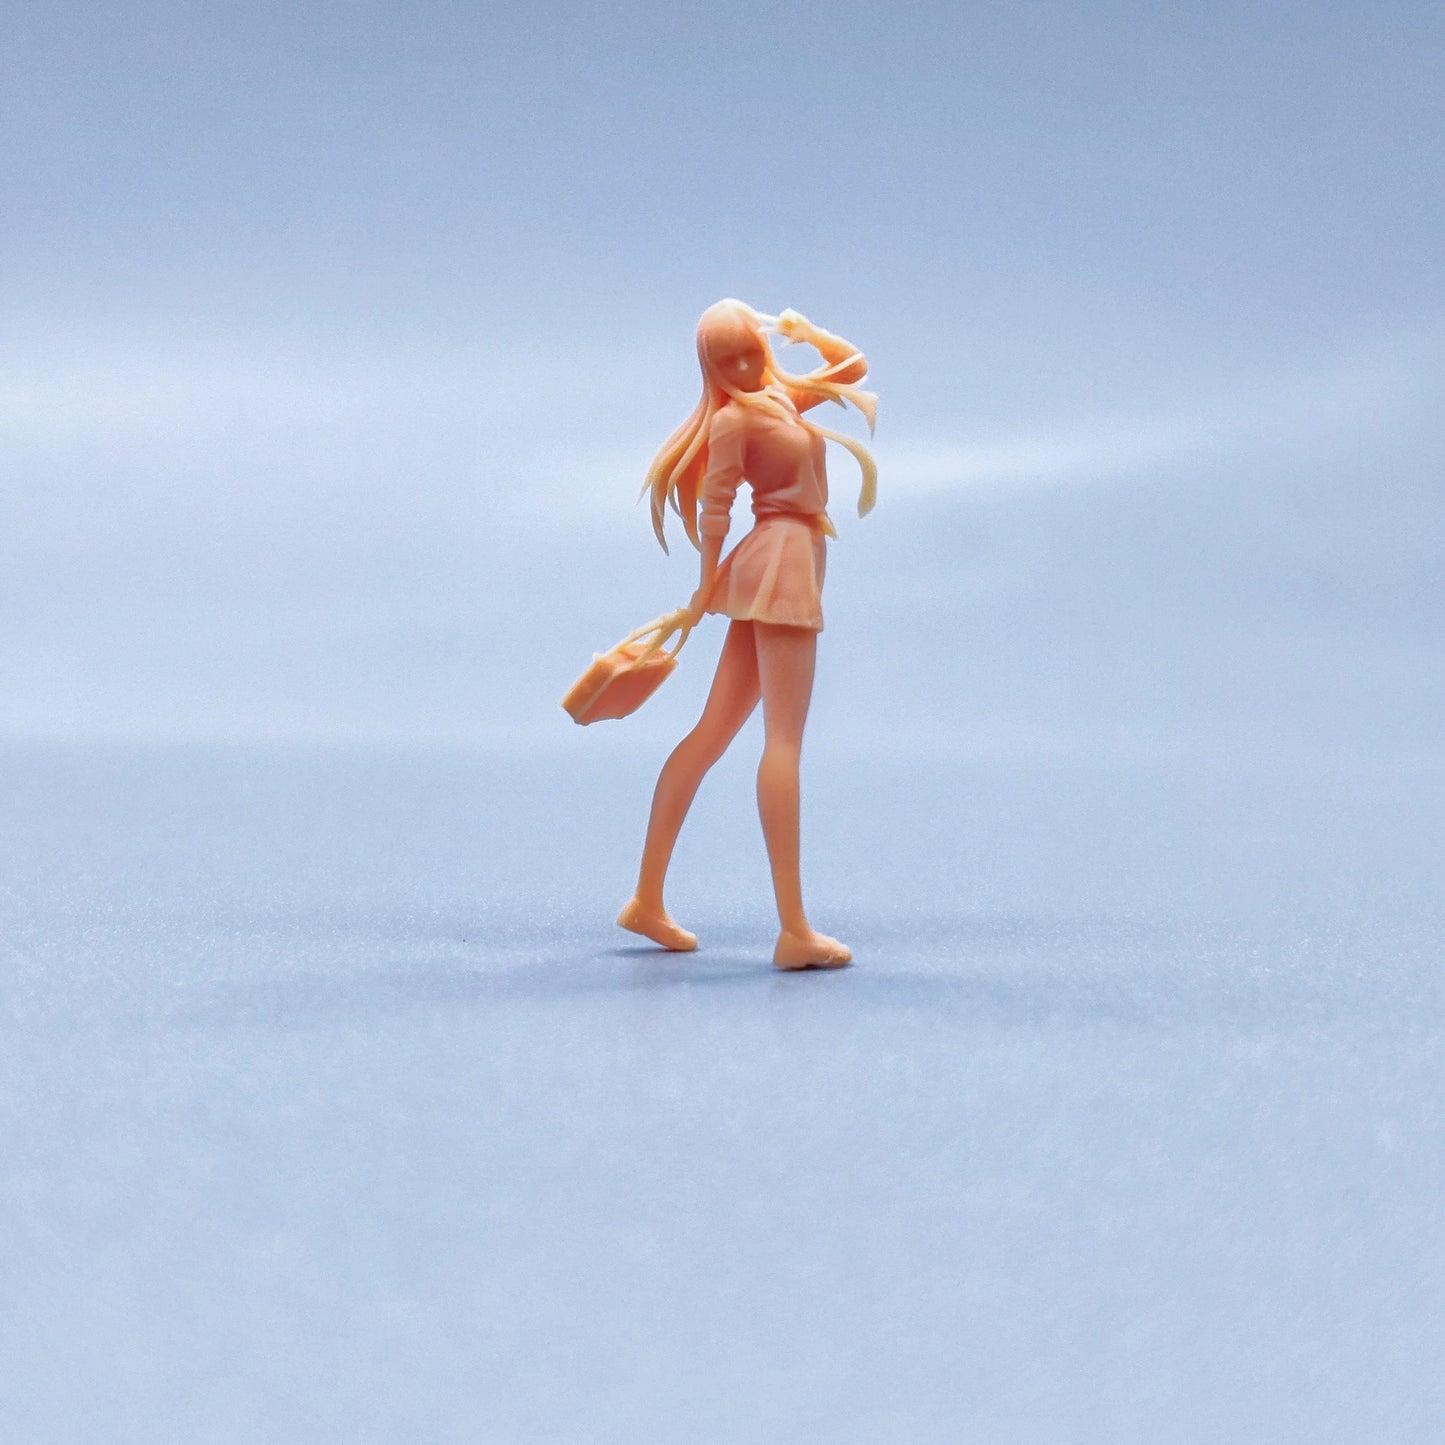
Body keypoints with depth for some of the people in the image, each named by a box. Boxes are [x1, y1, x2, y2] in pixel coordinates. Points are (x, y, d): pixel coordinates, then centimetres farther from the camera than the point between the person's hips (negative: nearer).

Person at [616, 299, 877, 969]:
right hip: (780, 561, -9)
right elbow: (714, 508, -6)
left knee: (712, 733, 8)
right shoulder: (732, 417, -7)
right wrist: (706, 589, -3)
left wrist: (801, 329, 17)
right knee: (784, 738, -15)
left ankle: (648, 900, 12)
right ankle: (794, 931, -20)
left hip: (792, 568, 9)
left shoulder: (784, 396, 17)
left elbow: (853, 364, 30)